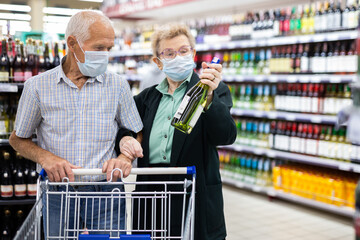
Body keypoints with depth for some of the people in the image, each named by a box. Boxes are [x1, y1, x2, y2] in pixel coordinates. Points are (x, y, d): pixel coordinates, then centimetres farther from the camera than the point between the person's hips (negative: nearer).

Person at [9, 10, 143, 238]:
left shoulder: (118, 86, 1)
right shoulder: (38, 86, 0)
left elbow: (137, 134, 9)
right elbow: (18, 139, 9)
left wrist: (126, 156, -12)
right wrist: (44, 157, -10)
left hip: (106, 193, 0)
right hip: (58, 194, 0)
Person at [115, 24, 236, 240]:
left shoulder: (215, 92, 2)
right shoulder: (148, 97, 16)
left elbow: (226, 136, -12)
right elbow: (123, 125, 21)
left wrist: (209, 96, -27)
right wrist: (124, 139, -2)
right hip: (150, 193, 4)